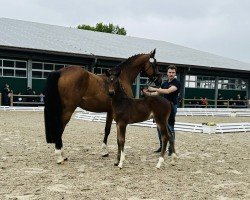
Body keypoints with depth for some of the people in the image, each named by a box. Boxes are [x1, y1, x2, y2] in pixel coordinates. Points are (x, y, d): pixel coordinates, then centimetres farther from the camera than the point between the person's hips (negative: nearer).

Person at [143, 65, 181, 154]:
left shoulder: (177, 83, -10)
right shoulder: (165, 83, 14)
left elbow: (168, 91, -24)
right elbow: (158, 93, 16)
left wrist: (154, 89, -24)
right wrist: (148, 93, -3)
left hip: (171, 107, -8)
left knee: (170, 128, -4)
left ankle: (171, 148, 5)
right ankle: (162, 146, 24)